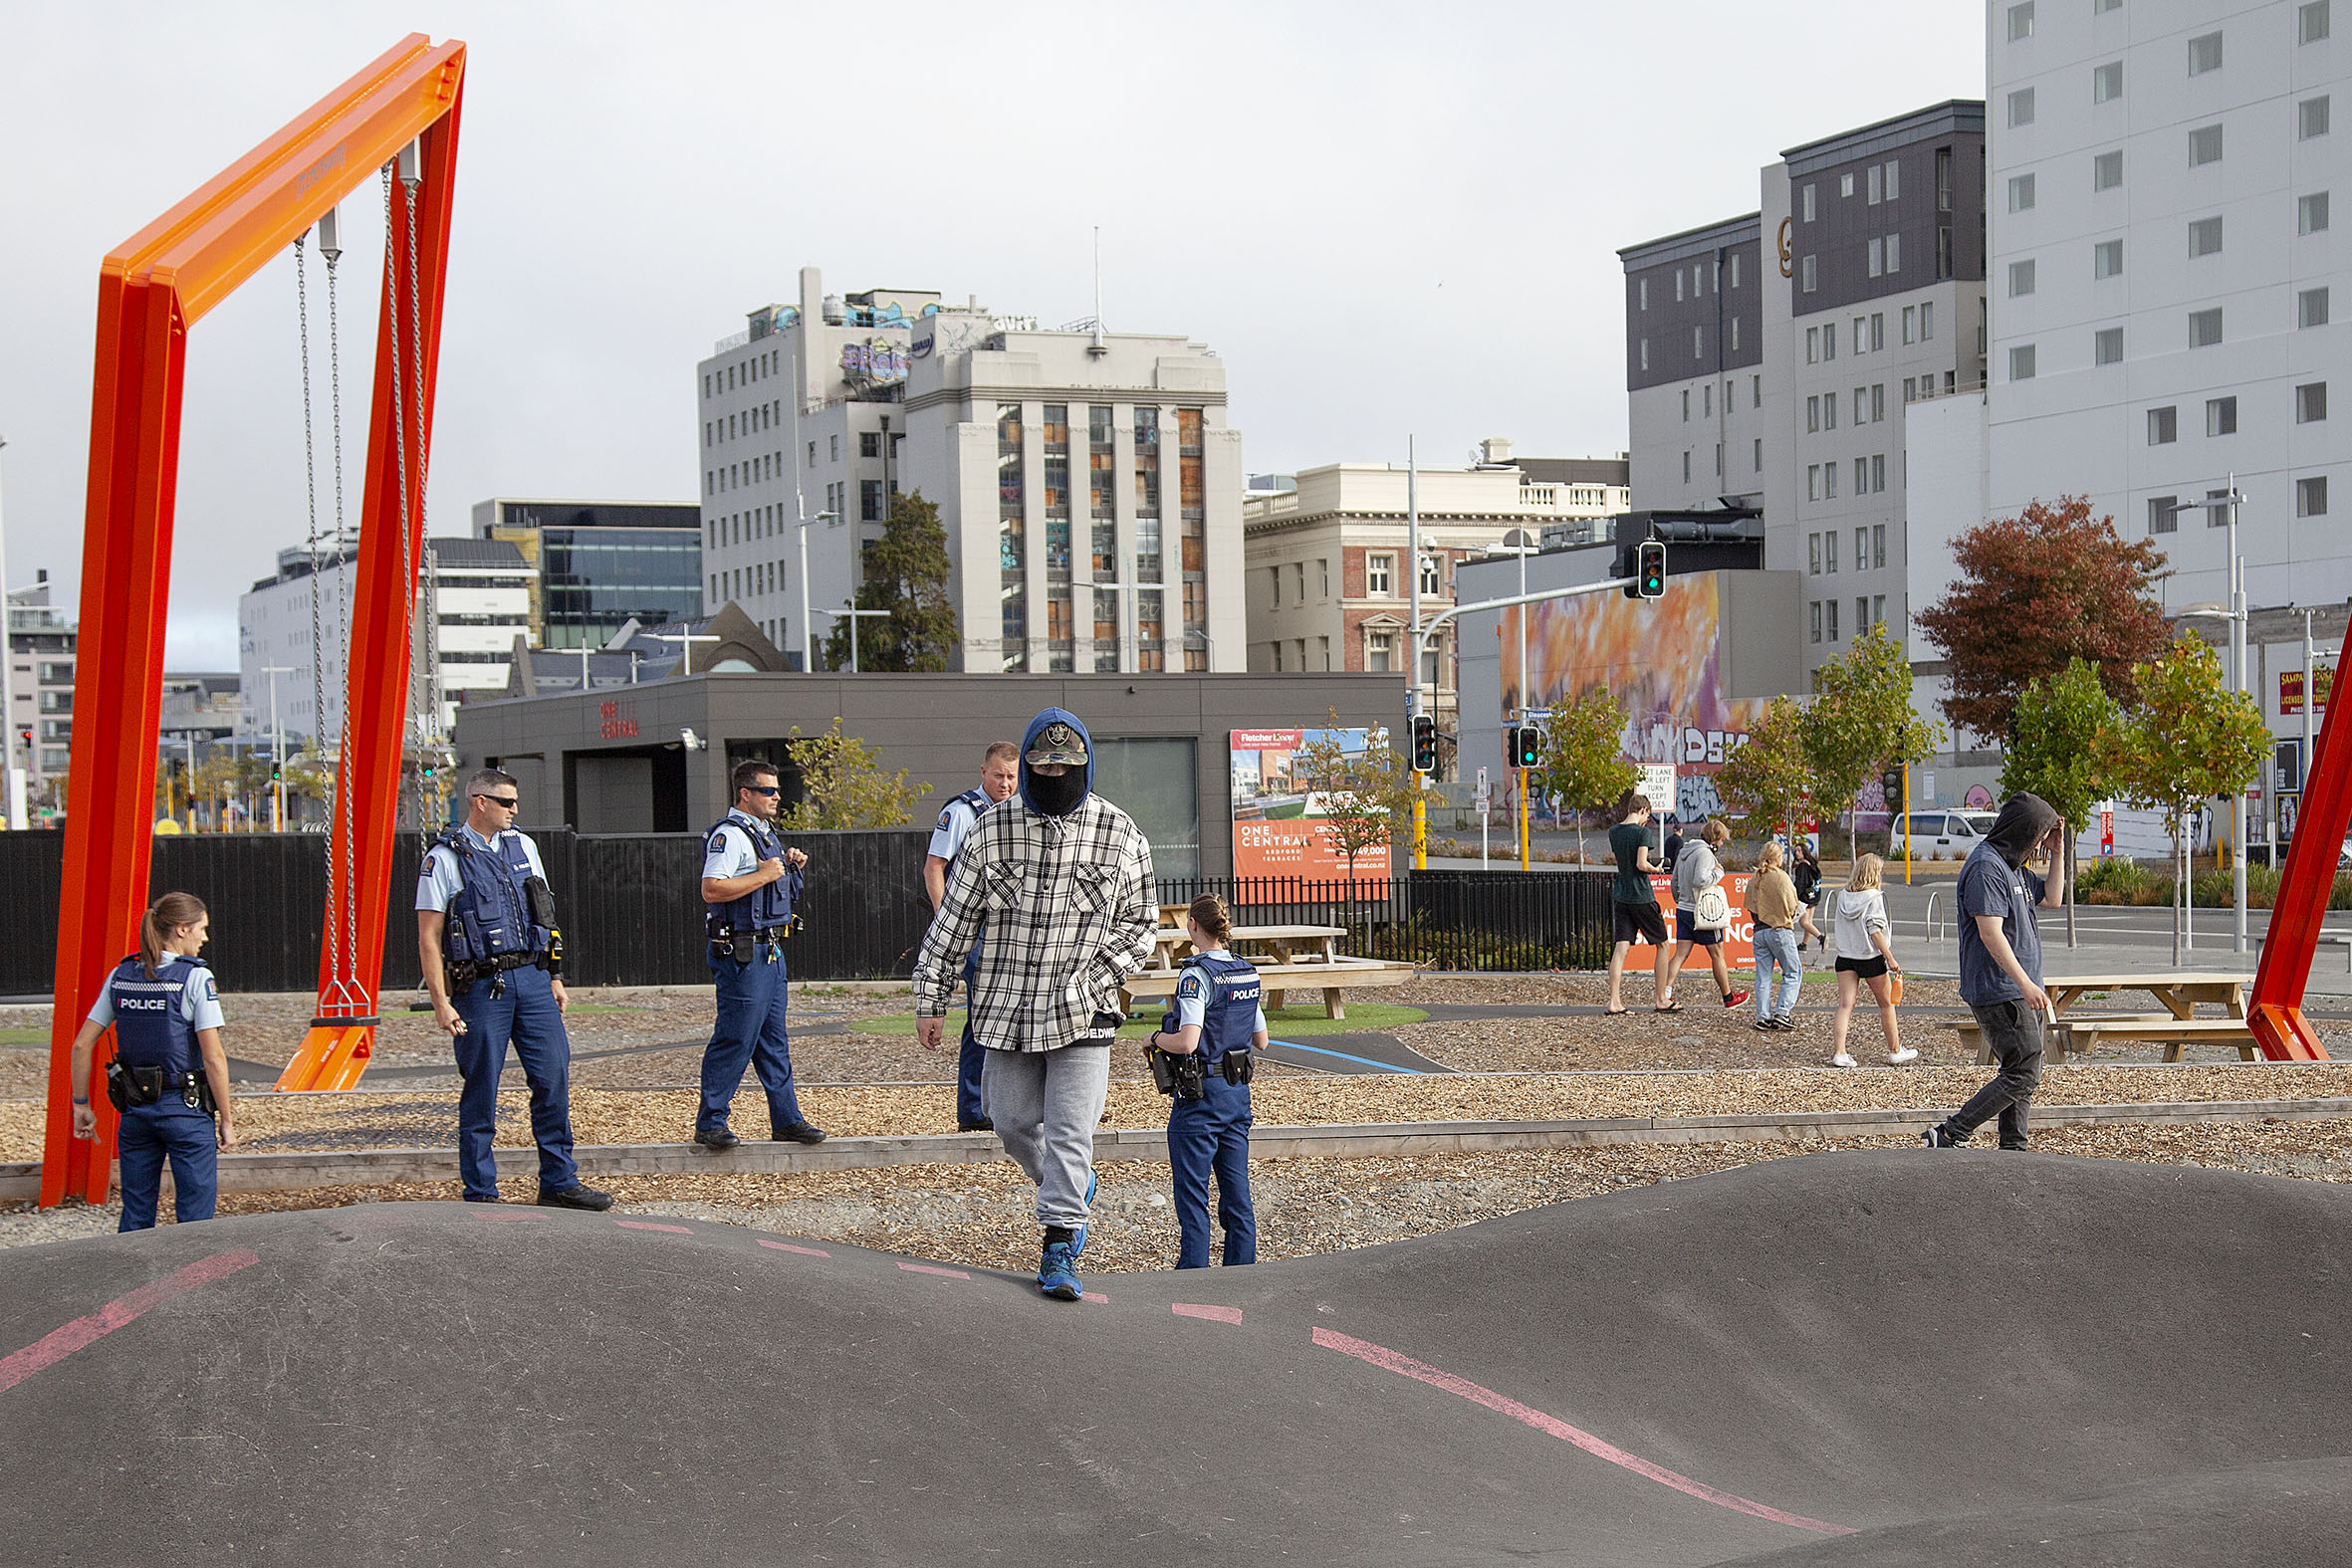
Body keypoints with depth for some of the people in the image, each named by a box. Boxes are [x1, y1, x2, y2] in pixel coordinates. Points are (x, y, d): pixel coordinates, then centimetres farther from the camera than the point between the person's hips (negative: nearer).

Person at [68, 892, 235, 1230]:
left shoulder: (121, 976, 5)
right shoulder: (196, 978, -10)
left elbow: (82, 1045, 6)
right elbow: (213, 1057, -14)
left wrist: (81, 1105, 14)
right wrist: (225, 1121, -6)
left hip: (135, 1108, 5)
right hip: (186, 1110, -5)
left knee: (136, 1216, 12)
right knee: (195, 1218, 1)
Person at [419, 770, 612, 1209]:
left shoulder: (523, 848, 14)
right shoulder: (444, 859, -4)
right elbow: (429, 938, -6)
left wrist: (555, 976, 15)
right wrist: (441, 1003, -12)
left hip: (533, 980, 5)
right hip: (481, 987, -5)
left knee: (554, 1078, 2)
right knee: (481, 1092, 1)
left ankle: (559, 1182, 12)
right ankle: (480, 1193, 10)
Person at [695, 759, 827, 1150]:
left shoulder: (763, 832, 18)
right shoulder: (729, 834, -13)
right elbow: (712, 889, -23)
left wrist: (790, 865, 11)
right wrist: (764, 875, -20)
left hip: (769, 951, 10)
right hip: (741, 952, -10)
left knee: (774, 1040, 12)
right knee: (735, 1040, -7)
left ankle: (786, 1119, 17)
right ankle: (710, 1124, 0)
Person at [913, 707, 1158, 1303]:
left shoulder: (1119, 834, -3)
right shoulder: (992, 830, 0)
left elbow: (1140, 921, 5)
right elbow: (954, 918, 7)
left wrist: (1093, 980, -9)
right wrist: (930, 999, 6)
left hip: (1082, 1015, -2)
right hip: (1006, 1007, 2)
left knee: (1070, 1133, -6)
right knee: (1014, 1124, 11)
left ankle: (1059, 1246, 1)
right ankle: (1071, 1191, 38)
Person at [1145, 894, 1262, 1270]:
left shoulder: (1196, 976, -16)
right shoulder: (1247, 973, 7)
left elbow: (1186, 1042, -25)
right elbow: (1260, 1041, 12)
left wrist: (1155, 1037, -7)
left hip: (1200, 1094, -7)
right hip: (1238, 1092, 7)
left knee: (1192, 1195, 0)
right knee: (1236, 1191, 11)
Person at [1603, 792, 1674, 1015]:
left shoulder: (1614, 832, 6)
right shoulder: (1642, 832, -13)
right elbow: (1641, 864, -22)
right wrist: (1656, 869, -1)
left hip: (1620, 896, 6)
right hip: (1641, 897, -6)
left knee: (1621, 947, 2)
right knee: (1663, 945, 9)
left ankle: (1614, 1002, -8)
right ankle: (1661, 1000, 10)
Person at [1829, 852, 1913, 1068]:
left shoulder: (1843, 896, 6)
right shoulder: (1874, 897, -11)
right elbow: (1875, 931, -16)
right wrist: (1890, 959, -13)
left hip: (1844, 957, 4)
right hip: (1870, 957, -4)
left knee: (1845, 1005, 1)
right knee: (1887, 1004, 12)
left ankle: (1840, 1053, -11)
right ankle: (1895, 1051, 22)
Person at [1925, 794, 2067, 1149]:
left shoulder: (2014, 866, 17)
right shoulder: (1986, 866, -16)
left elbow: (2051, 899, 30)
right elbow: (1990, 933, -23)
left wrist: (2058, 853, 17)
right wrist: (2025, 984, -25)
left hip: (2022, 993, 11)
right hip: (1998, 993, -11)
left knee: (2023, 1075, 12)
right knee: (2023, 1075, -12)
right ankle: (1947, 1136, -11)